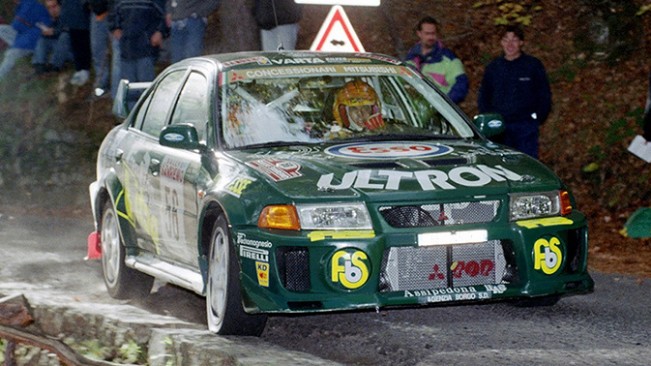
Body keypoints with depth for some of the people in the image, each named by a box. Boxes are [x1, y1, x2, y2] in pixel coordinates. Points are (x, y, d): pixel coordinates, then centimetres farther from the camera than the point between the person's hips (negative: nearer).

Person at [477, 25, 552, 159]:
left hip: (526, 127, -3)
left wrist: (537, 118, -2)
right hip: (499, 127, 3)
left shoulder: (533, 65, 5)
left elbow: (545, 96, 7)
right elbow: (483, 96, 20)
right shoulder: (493, 67, 13)